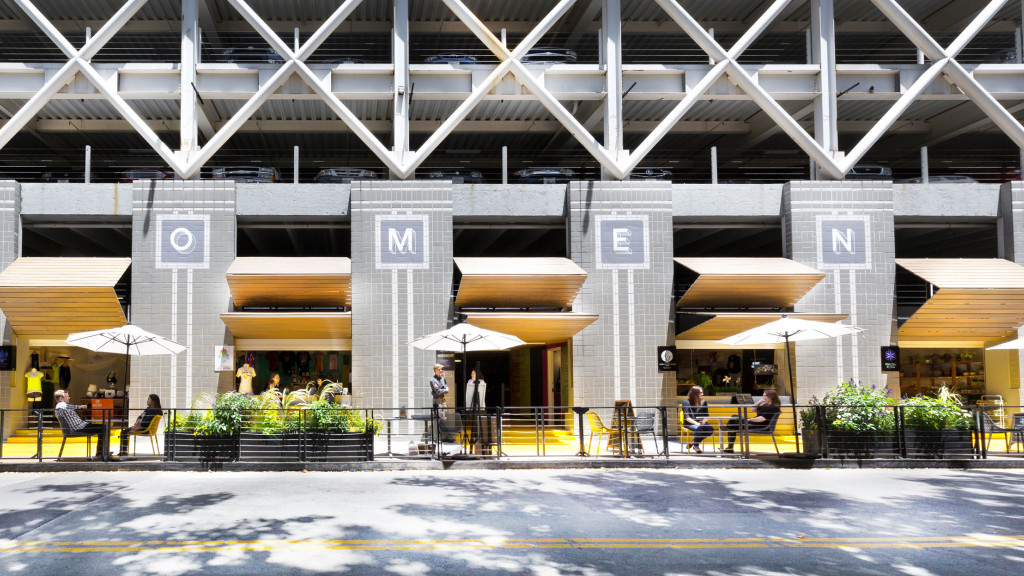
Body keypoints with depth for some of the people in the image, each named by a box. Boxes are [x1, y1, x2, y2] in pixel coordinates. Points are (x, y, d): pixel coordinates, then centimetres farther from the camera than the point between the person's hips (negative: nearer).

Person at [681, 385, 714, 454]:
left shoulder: (703, 402, 10)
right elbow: (687, 417, -12)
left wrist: (704, 421, -14)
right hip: (689, 424, -5)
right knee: (699, 428, -37)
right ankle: (696, 446, -10)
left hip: (701, 423, 5)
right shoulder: (686, 403, -6)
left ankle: (693, 442, -5)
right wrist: (697, 423, -26)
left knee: (711, 429, -25)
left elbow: (706, 415, 9)